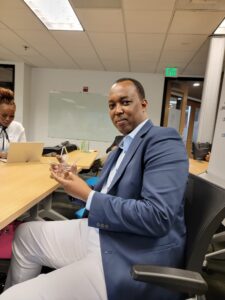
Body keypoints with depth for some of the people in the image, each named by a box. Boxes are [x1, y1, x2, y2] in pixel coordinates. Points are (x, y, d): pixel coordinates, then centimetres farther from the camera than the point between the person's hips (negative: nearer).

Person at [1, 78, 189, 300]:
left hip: (133, 257, -8)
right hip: (103, 232, 9)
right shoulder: (123, 146, 12)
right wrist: (75, 181, -1)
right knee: (26, 234, 18)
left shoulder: (164, 141, -16)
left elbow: (157, 217, -26)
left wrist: (87, 195, -20)